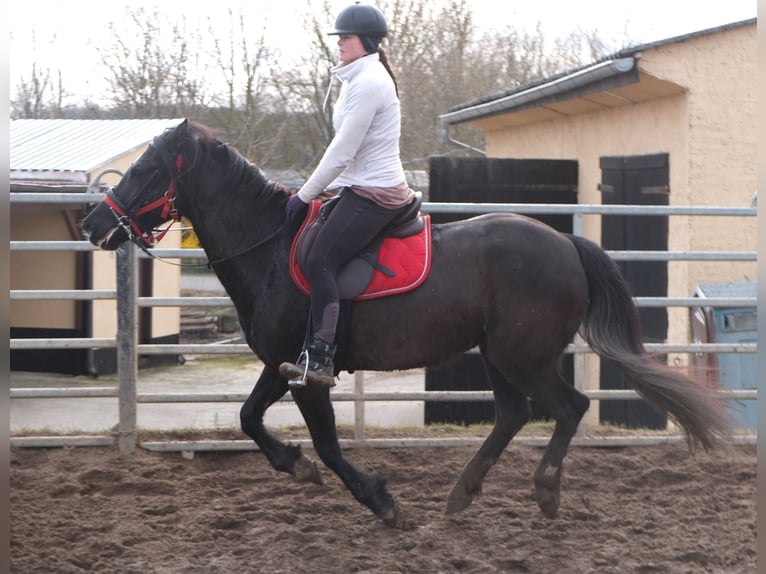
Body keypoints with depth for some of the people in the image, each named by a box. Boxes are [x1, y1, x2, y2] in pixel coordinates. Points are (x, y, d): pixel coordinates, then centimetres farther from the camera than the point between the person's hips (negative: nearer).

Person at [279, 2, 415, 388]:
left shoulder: (368, 83, -15)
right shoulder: (360, 78, 18)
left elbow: (342, 152, -17)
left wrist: (305, 196, -10)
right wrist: (320, 191, 19)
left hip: (373, 193, -11)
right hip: (367, 188, 11)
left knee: (319, 263, -20)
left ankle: (321, 356, -25)